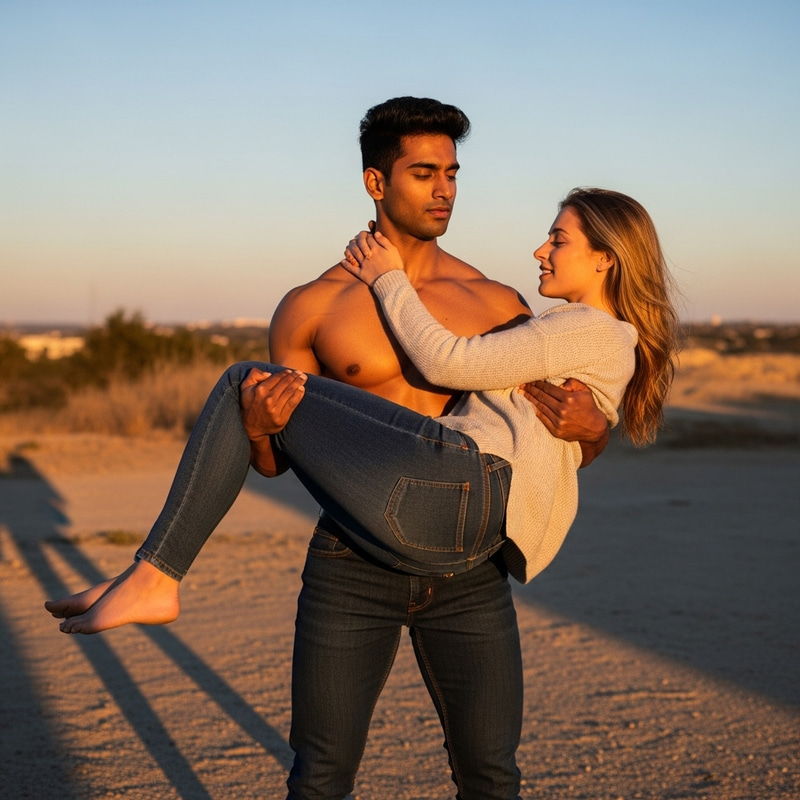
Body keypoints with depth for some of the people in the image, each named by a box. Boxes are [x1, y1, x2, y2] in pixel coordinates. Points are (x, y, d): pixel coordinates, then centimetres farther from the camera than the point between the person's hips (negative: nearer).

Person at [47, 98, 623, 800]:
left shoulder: (499, 307, 5)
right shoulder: (313, 308, 2)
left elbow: (584, 444, 11)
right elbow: (274, 462, 7)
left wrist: (591, 426, -14)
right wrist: (259, 427, -16)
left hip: (469, 575, 1)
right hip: (353, 567, -1)